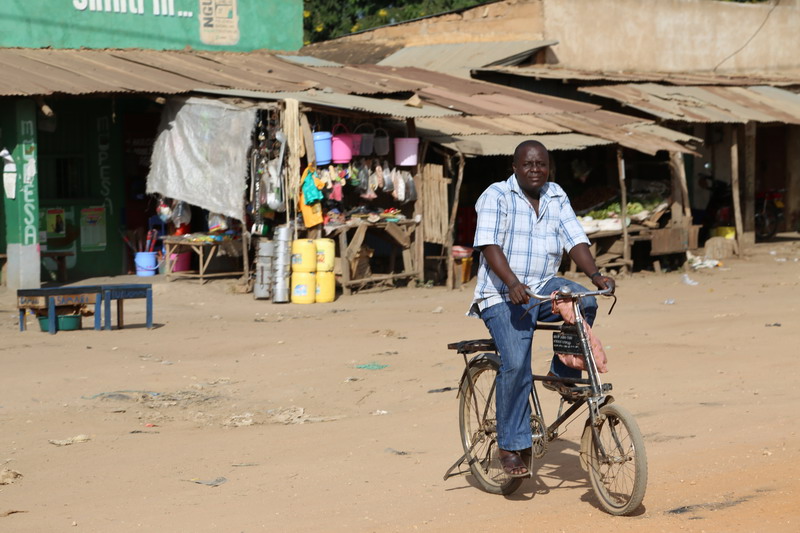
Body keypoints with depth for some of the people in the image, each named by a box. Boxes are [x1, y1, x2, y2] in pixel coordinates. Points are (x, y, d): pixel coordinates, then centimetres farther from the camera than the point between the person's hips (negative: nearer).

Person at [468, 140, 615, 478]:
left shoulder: (556, 198, 10)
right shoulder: (496, 196, -6)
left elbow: (575, 240, 1)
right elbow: (489, 245, -17)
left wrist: (596, 276, -17)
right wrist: (512, 282, -33)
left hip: (543, 288, 5)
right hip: (503, 296, -5)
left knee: (584, 302, -25)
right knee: (515, 365, -20)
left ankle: (562, 376, -6)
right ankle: (511, 447, -10)